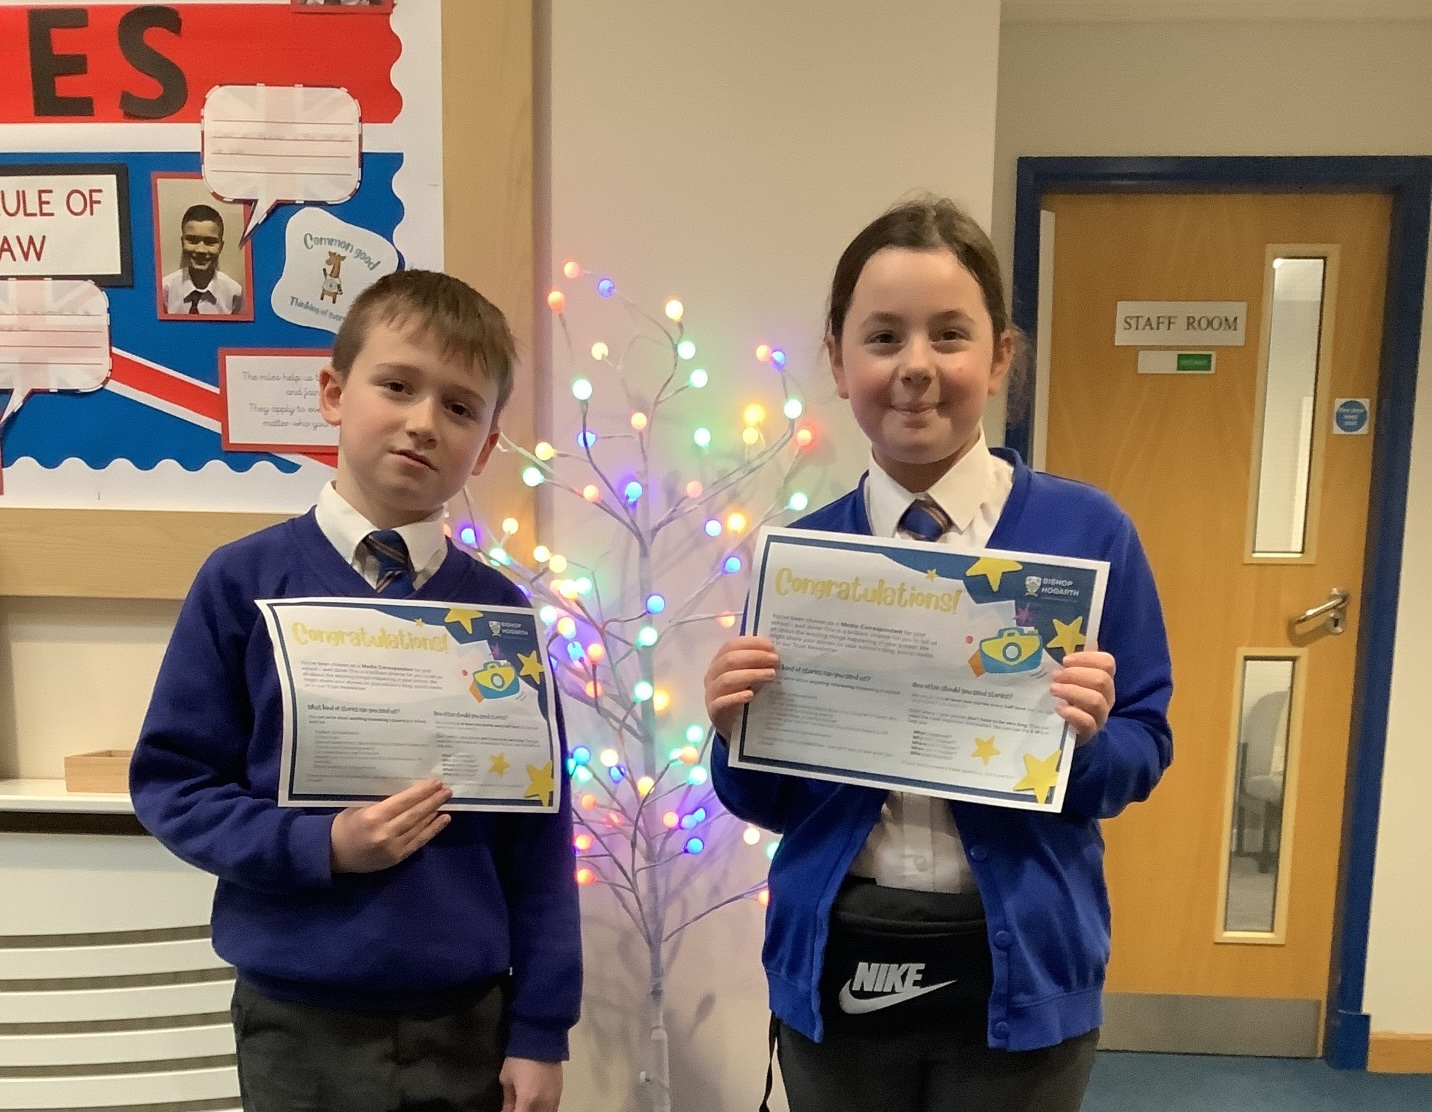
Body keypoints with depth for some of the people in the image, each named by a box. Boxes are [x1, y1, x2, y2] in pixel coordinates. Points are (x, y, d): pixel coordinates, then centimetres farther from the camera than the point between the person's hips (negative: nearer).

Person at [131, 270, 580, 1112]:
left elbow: (539, 833, -2)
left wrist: (540, 1027, -1)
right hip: (302, 1019, -1)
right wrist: (321, 846, -18)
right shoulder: (245, 582, -8)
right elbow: (171, 783, -4)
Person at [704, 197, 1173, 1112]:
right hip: (837, 964, 2)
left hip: (1017, 965, -1)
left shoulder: (1088, 532, -9)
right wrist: (738, 732, -19)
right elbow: (769, 801, 0)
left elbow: (1144, 752, -3)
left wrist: (1088, 734, -23)